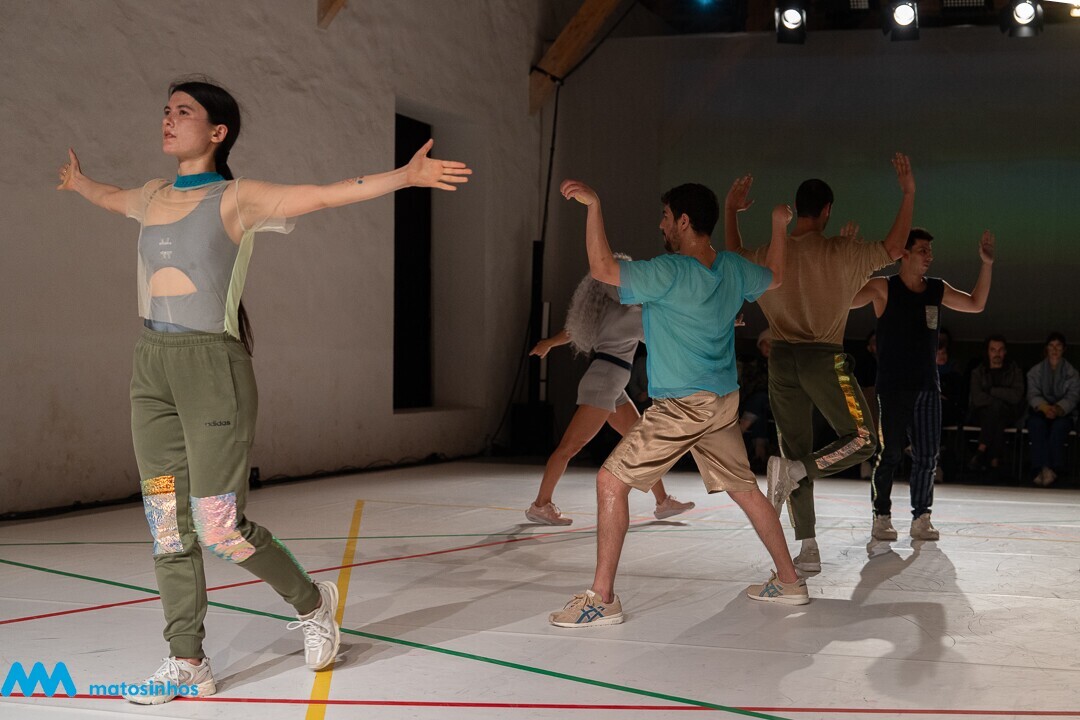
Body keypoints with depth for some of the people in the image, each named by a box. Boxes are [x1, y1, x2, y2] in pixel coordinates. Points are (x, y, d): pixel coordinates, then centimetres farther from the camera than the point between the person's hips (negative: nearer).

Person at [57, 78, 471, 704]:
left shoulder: (236, 199, -4)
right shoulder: (154, 197, 14)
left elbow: (330, 194, -13)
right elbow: (111, 197, 38)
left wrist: (405, 176, -24)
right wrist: (79, 181, 57)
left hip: (213, 368, -6)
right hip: (152, 369, 6)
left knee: (220, 528, -7)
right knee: (168, 527, 5)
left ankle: (311, 603, 18)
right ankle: (187, 663, 14)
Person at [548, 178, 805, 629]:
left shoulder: (671, 272, -17)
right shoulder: (732, 269, 6)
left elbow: (602, 268, -24)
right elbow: (774, 278, 27)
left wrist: (593, 204, -23)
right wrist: (779, 227, 41)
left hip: (682, 406, -8)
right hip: (723, 402, 8)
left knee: (611, 481, -5)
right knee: (745, 489, 20)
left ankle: (602, 598, -6)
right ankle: (789, 581, 27)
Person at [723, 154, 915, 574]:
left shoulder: (769, 255, 4)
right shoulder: (841, 252, -5)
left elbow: (733, 258, 26)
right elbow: (893, 250, 6)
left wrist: (730, 212, 35)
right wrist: (908, 194, 12)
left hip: (782, 360, 4)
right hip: (824, 358, -4)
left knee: (797, 453, 9)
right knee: (861, 441, 6)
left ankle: (808, 549, 6)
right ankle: (794, 472, -19)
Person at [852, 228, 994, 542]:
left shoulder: (937, 289, 11)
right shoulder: (883, 288, -5)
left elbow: (976, 304, 17)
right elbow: (845, 300, -17)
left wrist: (986, 265, 8)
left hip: (927, 386, 5)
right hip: (892, 387, -5)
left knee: (927, 456, 4)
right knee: (889, 453, -2)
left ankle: (921, 518, 11)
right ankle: (881, 517, 8)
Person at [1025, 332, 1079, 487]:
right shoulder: (1035, 371, 13)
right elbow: (1033, 395, -1)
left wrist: (1059, 409, -27)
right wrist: (1045, 407, -25)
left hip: (1063, 413, 0)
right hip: (1039, 411, 1)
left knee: (1059, 426, -37)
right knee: (1037, 424, -36)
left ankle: (1052, 469, -42)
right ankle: (1042, 468, -48)